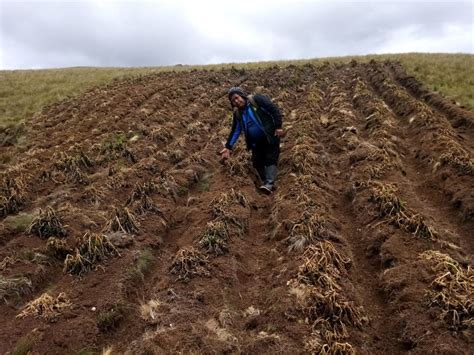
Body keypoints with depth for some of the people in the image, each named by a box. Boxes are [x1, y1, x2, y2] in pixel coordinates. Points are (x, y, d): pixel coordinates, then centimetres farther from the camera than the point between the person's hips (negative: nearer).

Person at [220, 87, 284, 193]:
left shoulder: (256, 99, -13)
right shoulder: (237, 113, 4)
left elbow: (275, 110, -15)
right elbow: (235, 131, 8)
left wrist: (278, 127, -21)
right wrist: (228, 147, -1)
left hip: (270, 137, -6)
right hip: (256, 142, 6)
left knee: (270, 159, -12)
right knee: (257, 162, 3)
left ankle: (269, 184, -16)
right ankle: (266, 182, 13)